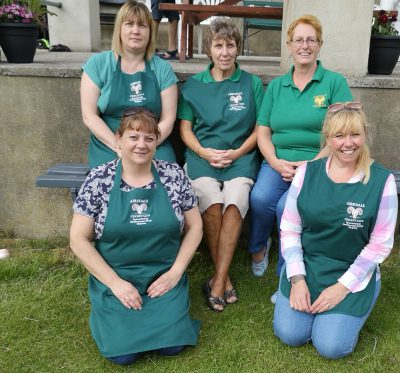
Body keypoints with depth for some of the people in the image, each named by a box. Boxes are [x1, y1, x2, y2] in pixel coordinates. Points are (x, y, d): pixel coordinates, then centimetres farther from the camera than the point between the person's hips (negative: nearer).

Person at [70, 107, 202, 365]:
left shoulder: (174, 175, -4)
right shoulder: (98, 180, -8)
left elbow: (194, 227, 3)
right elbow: (79, 241, -6)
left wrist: (175, 272, -7)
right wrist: (115, 282, -12)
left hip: (164, 276, 1)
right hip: (115, 278, -1)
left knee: (172, 344, -12)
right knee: (123, 352, -13)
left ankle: (167, 306, 19)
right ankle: (108, 312, 19)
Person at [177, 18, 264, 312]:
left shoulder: (253, 83, 10)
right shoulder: (193, 85, 12)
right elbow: (185, 129, 11)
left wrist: (237, 152, -7)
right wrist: (204, 152, -7)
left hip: (241, 157, 0)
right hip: (203, 156, 1)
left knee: (235, 203, -31)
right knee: (212, 204, -29)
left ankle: (218, 281, -21)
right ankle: (225, 279, -13)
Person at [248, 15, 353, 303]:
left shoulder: (335, 82, 4)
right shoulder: (276, 85, 15)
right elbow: (263, 132, 10)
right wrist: (276, 163, -8)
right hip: (278, 163, 3)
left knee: (287, 206, -31)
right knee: (260, 198, -28)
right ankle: (258, 246, 5)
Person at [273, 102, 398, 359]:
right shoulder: (307, 172, -5)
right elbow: (289, 227, -2)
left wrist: (343, 286, -12)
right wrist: (297, 278, -11)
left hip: (354, 275, -1)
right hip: (306, 265, 2)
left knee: (331, 346, -12)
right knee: (289, 334, -8)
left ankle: (350, 311, 19)